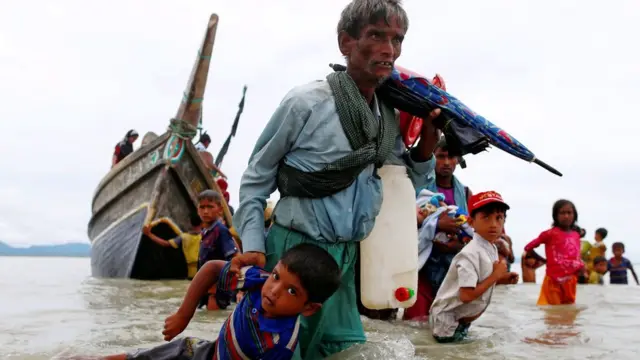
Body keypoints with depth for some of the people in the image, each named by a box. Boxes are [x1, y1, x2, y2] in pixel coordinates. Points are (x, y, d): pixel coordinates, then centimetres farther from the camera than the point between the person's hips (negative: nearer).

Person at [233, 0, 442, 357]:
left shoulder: (390, 119, 5)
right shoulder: (307, 102, -13)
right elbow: (256, 178, -4)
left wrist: (428, 138, 0)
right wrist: (253, 246, -10)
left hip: (346, 258, 6)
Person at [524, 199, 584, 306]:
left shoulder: (576, 235, 10)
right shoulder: (550, 233, -8)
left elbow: (577, 256, 19)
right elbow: (528, 247, -5)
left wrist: (581, 266, -1)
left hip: (571, 281, 6)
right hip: (554, 280, -6)